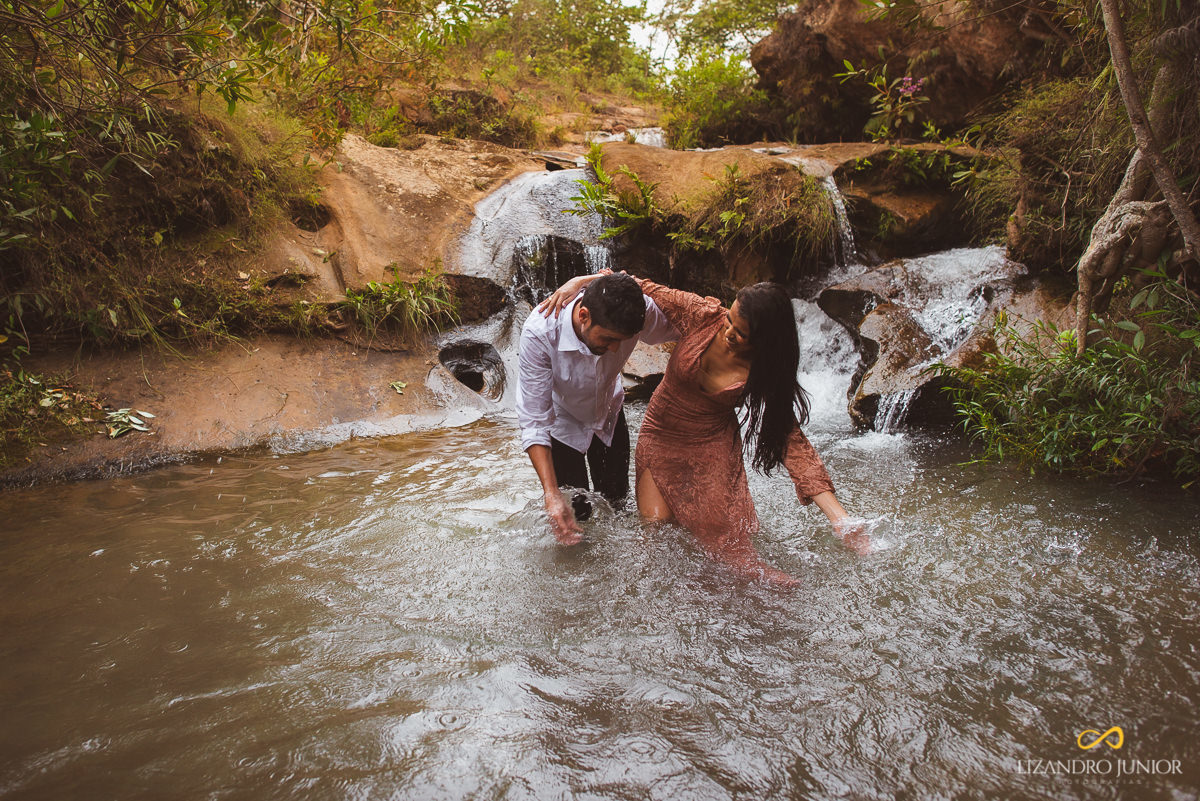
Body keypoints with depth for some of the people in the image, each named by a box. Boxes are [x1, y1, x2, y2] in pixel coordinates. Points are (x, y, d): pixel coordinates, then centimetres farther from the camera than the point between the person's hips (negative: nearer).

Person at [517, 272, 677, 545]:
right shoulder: (539, 332, -41)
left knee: (616, 500, 15)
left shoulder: (642, 310, -33)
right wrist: (551, 496, -43)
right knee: (573, 510, -3)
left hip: (608, 412, 3)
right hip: (560, 419, -3)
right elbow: (534, 422, -37)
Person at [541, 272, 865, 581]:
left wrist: (838, 514, -29)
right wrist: (579, 281, -22)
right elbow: (640, 288, -11)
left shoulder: (764, 374, -20)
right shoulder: (704, 315, -19)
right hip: (659, 437, 2)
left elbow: (792, 440, -21)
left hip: (713, 448, -2)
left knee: (729, 548, -6)